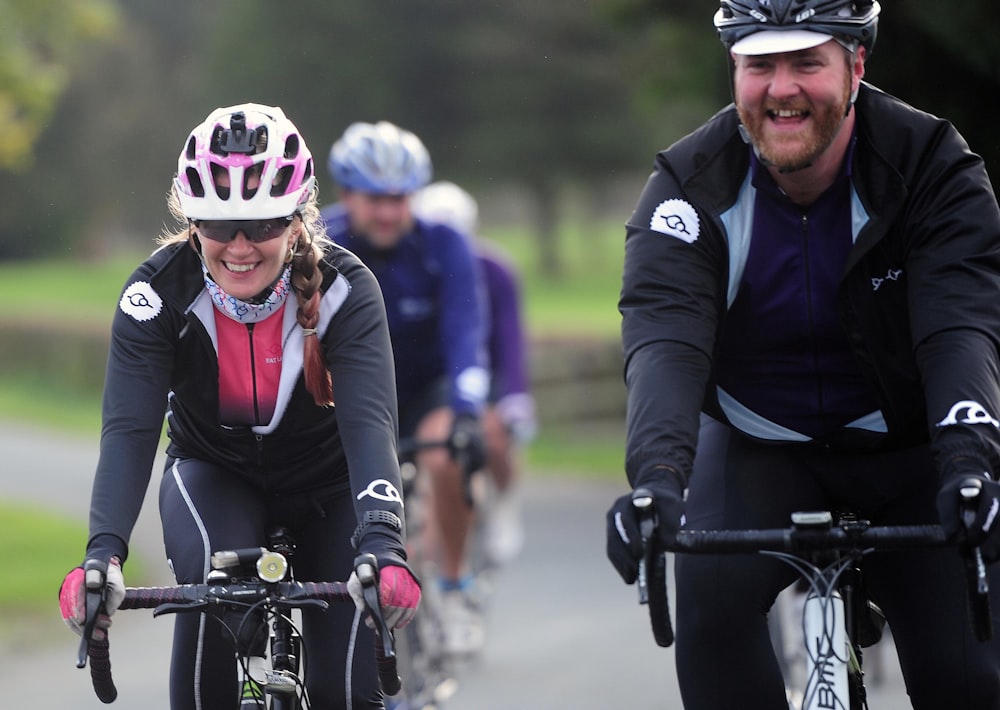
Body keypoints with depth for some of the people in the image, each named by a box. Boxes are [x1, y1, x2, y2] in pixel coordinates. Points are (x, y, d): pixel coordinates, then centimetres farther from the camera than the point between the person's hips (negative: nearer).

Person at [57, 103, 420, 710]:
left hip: (327, 479, 0)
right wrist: (103, 553, -50)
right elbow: (129, 428, -33)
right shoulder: (157, 292, -25)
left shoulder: (344, 289, -27)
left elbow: (369, 422, -38)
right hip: (214, 473, 0)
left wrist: (383, 549, -55)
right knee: (213, 580, -33)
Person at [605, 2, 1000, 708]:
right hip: (758, 451, 0)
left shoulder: (935, 167, -18)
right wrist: (657, 476, -50)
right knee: (708, 590, -29)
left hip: (907, 451, 0)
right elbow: (665, 339, -31)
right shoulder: (690, 186, -17)